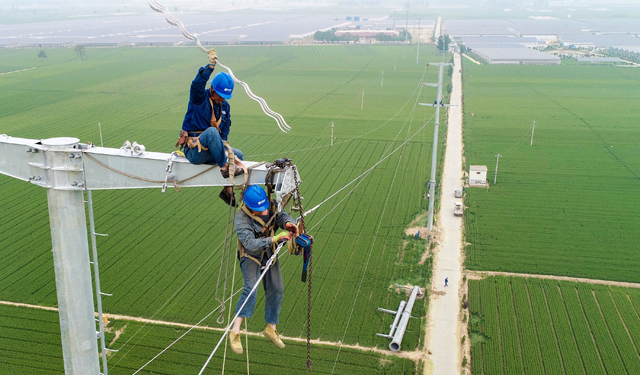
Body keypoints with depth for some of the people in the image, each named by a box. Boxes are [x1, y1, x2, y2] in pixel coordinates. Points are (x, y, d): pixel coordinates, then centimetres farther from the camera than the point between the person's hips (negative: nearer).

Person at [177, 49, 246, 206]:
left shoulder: (225, 105, 11)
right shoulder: (200, 98, -9)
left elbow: (226, 126, 19)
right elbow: (197, 85, -31)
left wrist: (223, 141, -1)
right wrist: (210, 67, -43)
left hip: (209, 150, 7)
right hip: (193, 150, -7)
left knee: (238, 155, -5)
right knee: (212, 131, -35)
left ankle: (227, 188, 6)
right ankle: (225, 167, -29)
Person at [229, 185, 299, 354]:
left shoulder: (271, 205, -15)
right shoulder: (241, 219, -30)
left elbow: (281, 215, -20)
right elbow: (250, 244, -38)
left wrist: (288, 223, -45)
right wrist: (274, 239, -48)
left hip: (269, 253, 6)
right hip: (250, 255, -6)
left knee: (276, 289, 6)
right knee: (250, 289, -24)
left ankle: (270, 328, 25)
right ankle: (235, 332, -16)